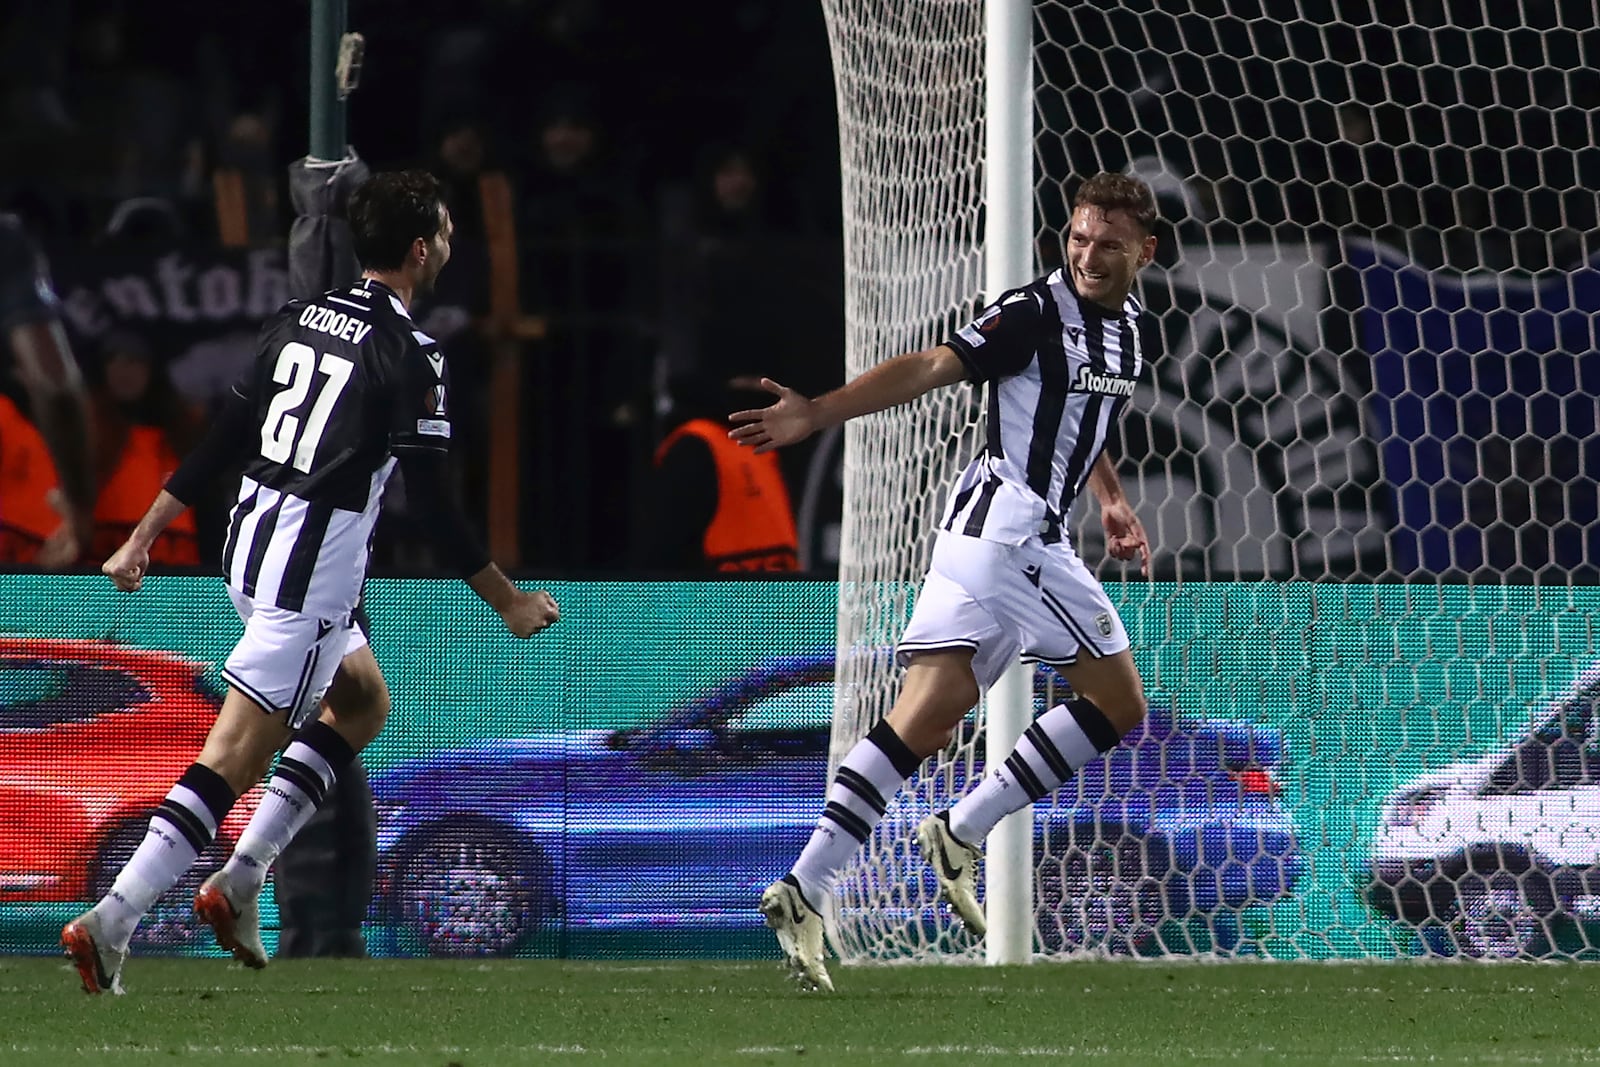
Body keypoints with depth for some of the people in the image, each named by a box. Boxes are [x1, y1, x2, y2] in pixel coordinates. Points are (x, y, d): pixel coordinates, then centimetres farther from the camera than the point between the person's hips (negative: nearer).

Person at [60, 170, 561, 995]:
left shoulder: (297, 321, 9)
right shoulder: (409, 357, -12)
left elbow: (219, 442, 11)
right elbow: (432, 506, -12)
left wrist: (143, 538, 15)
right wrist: (510, 604, -2)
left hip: (248, 549, 9)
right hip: (311, 575, -9)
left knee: (363, 702, 24)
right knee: (235, 757, -10)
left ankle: (240, 880, 16)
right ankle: (110, 922, -17)